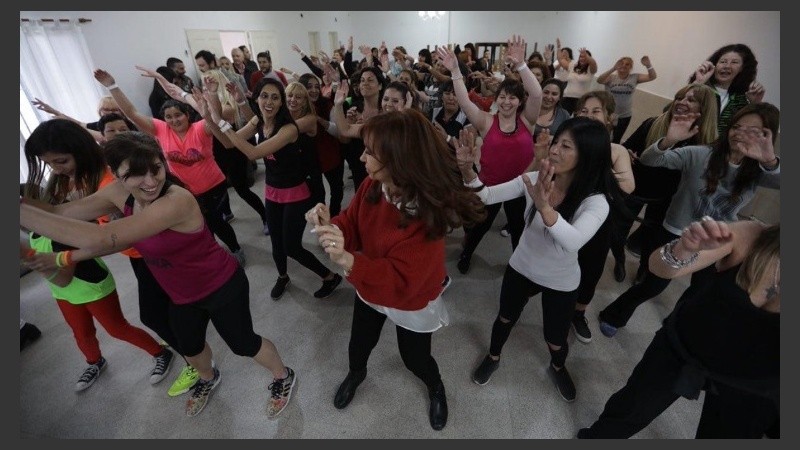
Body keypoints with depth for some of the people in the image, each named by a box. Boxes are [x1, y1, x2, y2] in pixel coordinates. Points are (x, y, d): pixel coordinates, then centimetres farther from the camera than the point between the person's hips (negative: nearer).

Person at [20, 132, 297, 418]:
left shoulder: (178, 201, -38)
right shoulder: (120, 193, -12)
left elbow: (98, 239, -43)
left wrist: (21, 210, -41)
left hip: (222, 287, -7)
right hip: (181, 294, 8)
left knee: (243, 344, 9)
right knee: (190, 347, 27)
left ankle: (283, 376, 38)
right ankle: (208, 378, 61)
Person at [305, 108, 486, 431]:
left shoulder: (426, 216, -35)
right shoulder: (372, 186, -17)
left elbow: (401, 281, -35)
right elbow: (353, 226, -6)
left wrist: (348, 260, -50)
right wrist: (329, 226, -31)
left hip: (410, 302, -4)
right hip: (369, 290, 5)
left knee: (415, 359, 19)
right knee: (358, 345, 25)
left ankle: (436, 389, 56)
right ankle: (356, 373, 63)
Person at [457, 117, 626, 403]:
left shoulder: (596, 202, -27)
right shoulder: (535, 180, -17)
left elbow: (573, 242, -45)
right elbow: (487, 196, -19)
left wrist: (545, 208, -64)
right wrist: (467, 169, -38)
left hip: (561, 282, -2)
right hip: (521, 268, 2)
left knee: (555, 341, 19)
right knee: (505, 319, 24)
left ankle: (557, 368, 57)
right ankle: (493, 357, 56)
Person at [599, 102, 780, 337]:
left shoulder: (759, 170, -9)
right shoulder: (699, 155, -17)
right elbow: (648, 159, -29)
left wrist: (770, 160, -50)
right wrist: (669, 140, -49)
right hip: (675, 235, -4)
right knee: (652, 287, 8)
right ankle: (612, 316, 31)